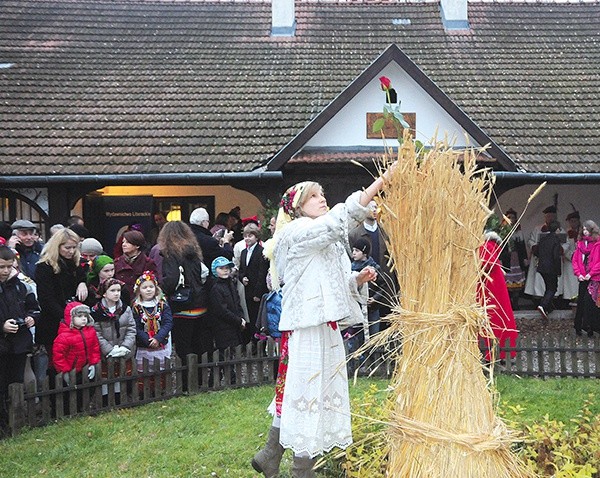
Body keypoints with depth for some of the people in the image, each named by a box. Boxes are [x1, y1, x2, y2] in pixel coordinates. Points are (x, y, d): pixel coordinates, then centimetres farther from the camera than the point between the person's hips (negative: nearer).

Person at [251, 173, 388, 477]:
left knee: (294, 395, 16)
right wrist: (383, 179, -27)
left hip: (323, 326, 9)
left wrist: (358, 279, 0)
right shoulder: (297, 232, -11)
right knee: (307, 395, -2)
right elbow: (342, 217, -25)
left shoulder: (324, 241, 18)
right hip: (307, 328, -9)